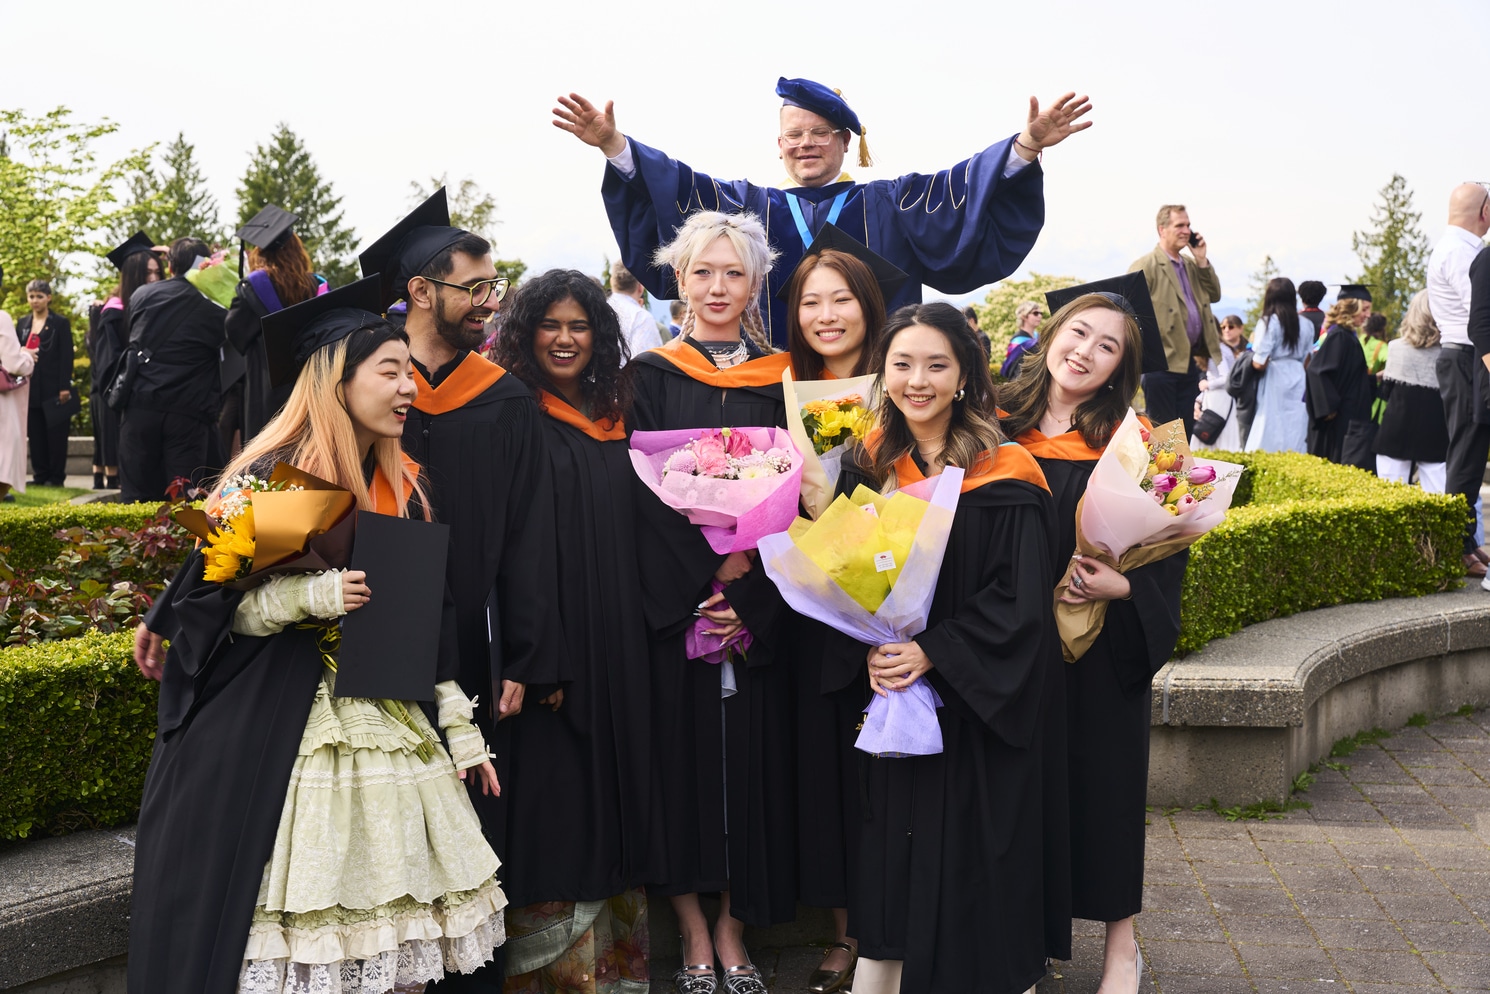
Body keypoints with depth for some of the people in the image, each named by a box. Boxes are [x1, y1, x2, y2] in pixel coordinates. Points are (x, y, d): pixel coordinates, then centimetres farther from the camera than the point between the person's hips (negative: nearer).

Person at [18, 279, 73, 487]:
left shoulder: (60, 323, 0)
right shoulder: (23, 324, 14)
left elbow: (66, 357, -5)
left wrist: (64, 387, -12)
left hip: (53, 388, -5)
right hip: (30, 388, 5)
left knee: (56, 433, -1)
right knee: (35, 434, 6)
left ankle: (57, 477, 4)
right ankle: (40, 475, 12)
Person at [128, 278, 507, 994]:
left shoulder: (401, 486, 8)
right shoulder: (267, 476, -9)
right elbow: (216, 606, -9)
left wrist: (460, 727, 9)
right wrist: (310, 594, -25)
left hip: (388, 720, 5)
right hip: (278, 730, -5)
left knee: (395, 929, 4)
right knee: (292, 928, -4)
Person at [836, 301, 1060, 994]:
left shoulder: (1004, 478, -10)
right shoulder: (869, 466, 4)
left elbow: (1021, 598, -14)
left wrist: (931, 652, -21)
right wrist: (871, 649, -11)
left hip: (975, 707, -4)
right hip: (890, 689, 4)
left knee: (971, 843, 2)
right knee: (893, 831, 11)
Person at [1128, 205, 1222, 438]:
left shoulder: (1192, 265, 17)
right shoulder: (1145, 267, -8)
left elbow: (1214, 296, 15)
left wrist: (1202, 260, 5)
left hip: (1189, 363, 8)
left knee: (1186, 433, 11)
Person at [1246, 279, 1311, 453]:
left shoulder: (1268, 322, -10)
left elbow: (1259, 363, -15)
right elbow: (1305, 360, 12)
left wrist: (1253, 346, 4)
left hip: (1275, 385, -6)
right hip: (1297, 382, 6)